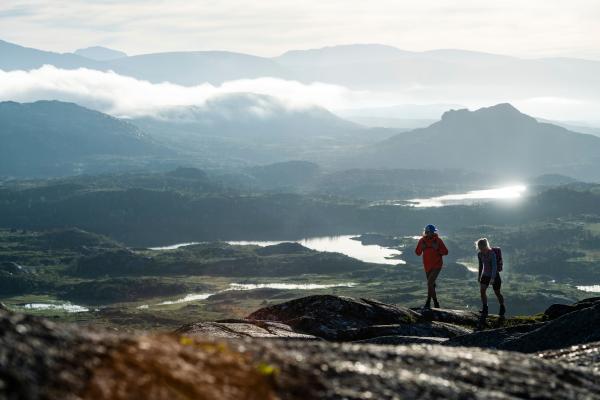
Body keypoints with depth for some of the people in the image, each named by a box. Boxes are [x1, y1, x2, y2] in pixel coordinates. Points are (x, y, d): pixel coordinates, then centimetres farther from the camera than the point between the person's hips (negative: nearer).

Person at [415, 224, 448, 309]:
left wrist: (437, 249, -21)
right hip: (427, 266, 5)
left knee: (430, 283, -18)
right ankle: (435, 302, 32)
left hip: (437, 265, -5)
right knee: (431, 284, 16)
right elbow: (417, 253, 8)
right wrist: (421, 248, -13)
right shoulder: (422, 240, -1)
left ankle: (428, 302, -9)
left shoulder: (438, 240, -9)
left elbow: (445, 252, -5)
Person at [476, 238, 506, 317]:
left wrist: (493, 278, -40)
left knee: (497, 293, 9)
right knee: (482, 290, -14)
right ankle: (484, 309, -6)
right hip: (485, 275, 5)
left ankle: (502, 308, 33)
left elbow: (494, 266, -31)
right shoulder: (480, 254, -5)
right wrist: (479, 276, 17)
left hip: (494, 275, -5)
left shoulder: (492, 254, -25)